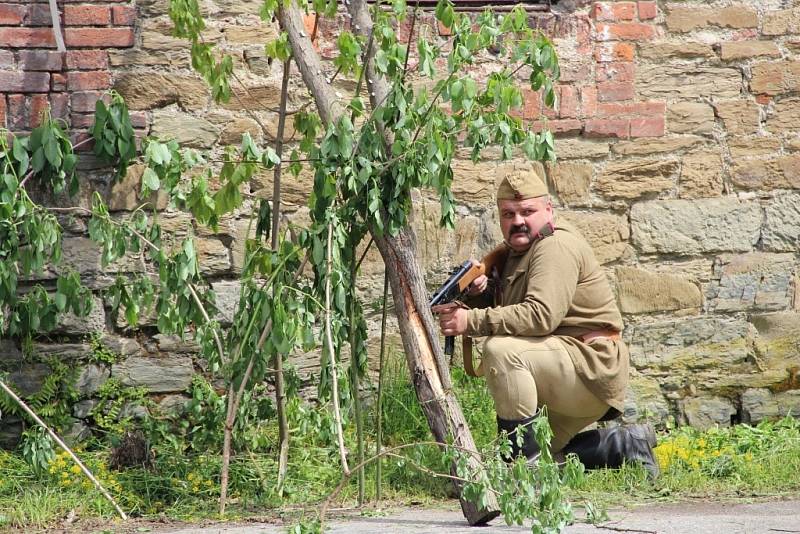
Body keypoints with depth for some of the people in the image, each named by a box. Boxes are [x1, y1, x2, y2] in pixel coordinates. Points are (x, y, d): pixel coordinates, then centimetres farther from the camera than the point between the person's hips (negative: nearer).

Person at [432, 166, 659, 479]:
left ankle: (523, 463, -26)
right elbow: (504, 310, 16)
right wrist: (479, 293, -7)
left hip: (593, 368, -11)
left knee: (501, 350, -31)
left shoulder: (556, 245, -15)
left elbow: (541, 315, -29)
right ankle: (624, 444, 25)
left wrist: (473, 321, -31)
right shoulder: (518, 250, 16)